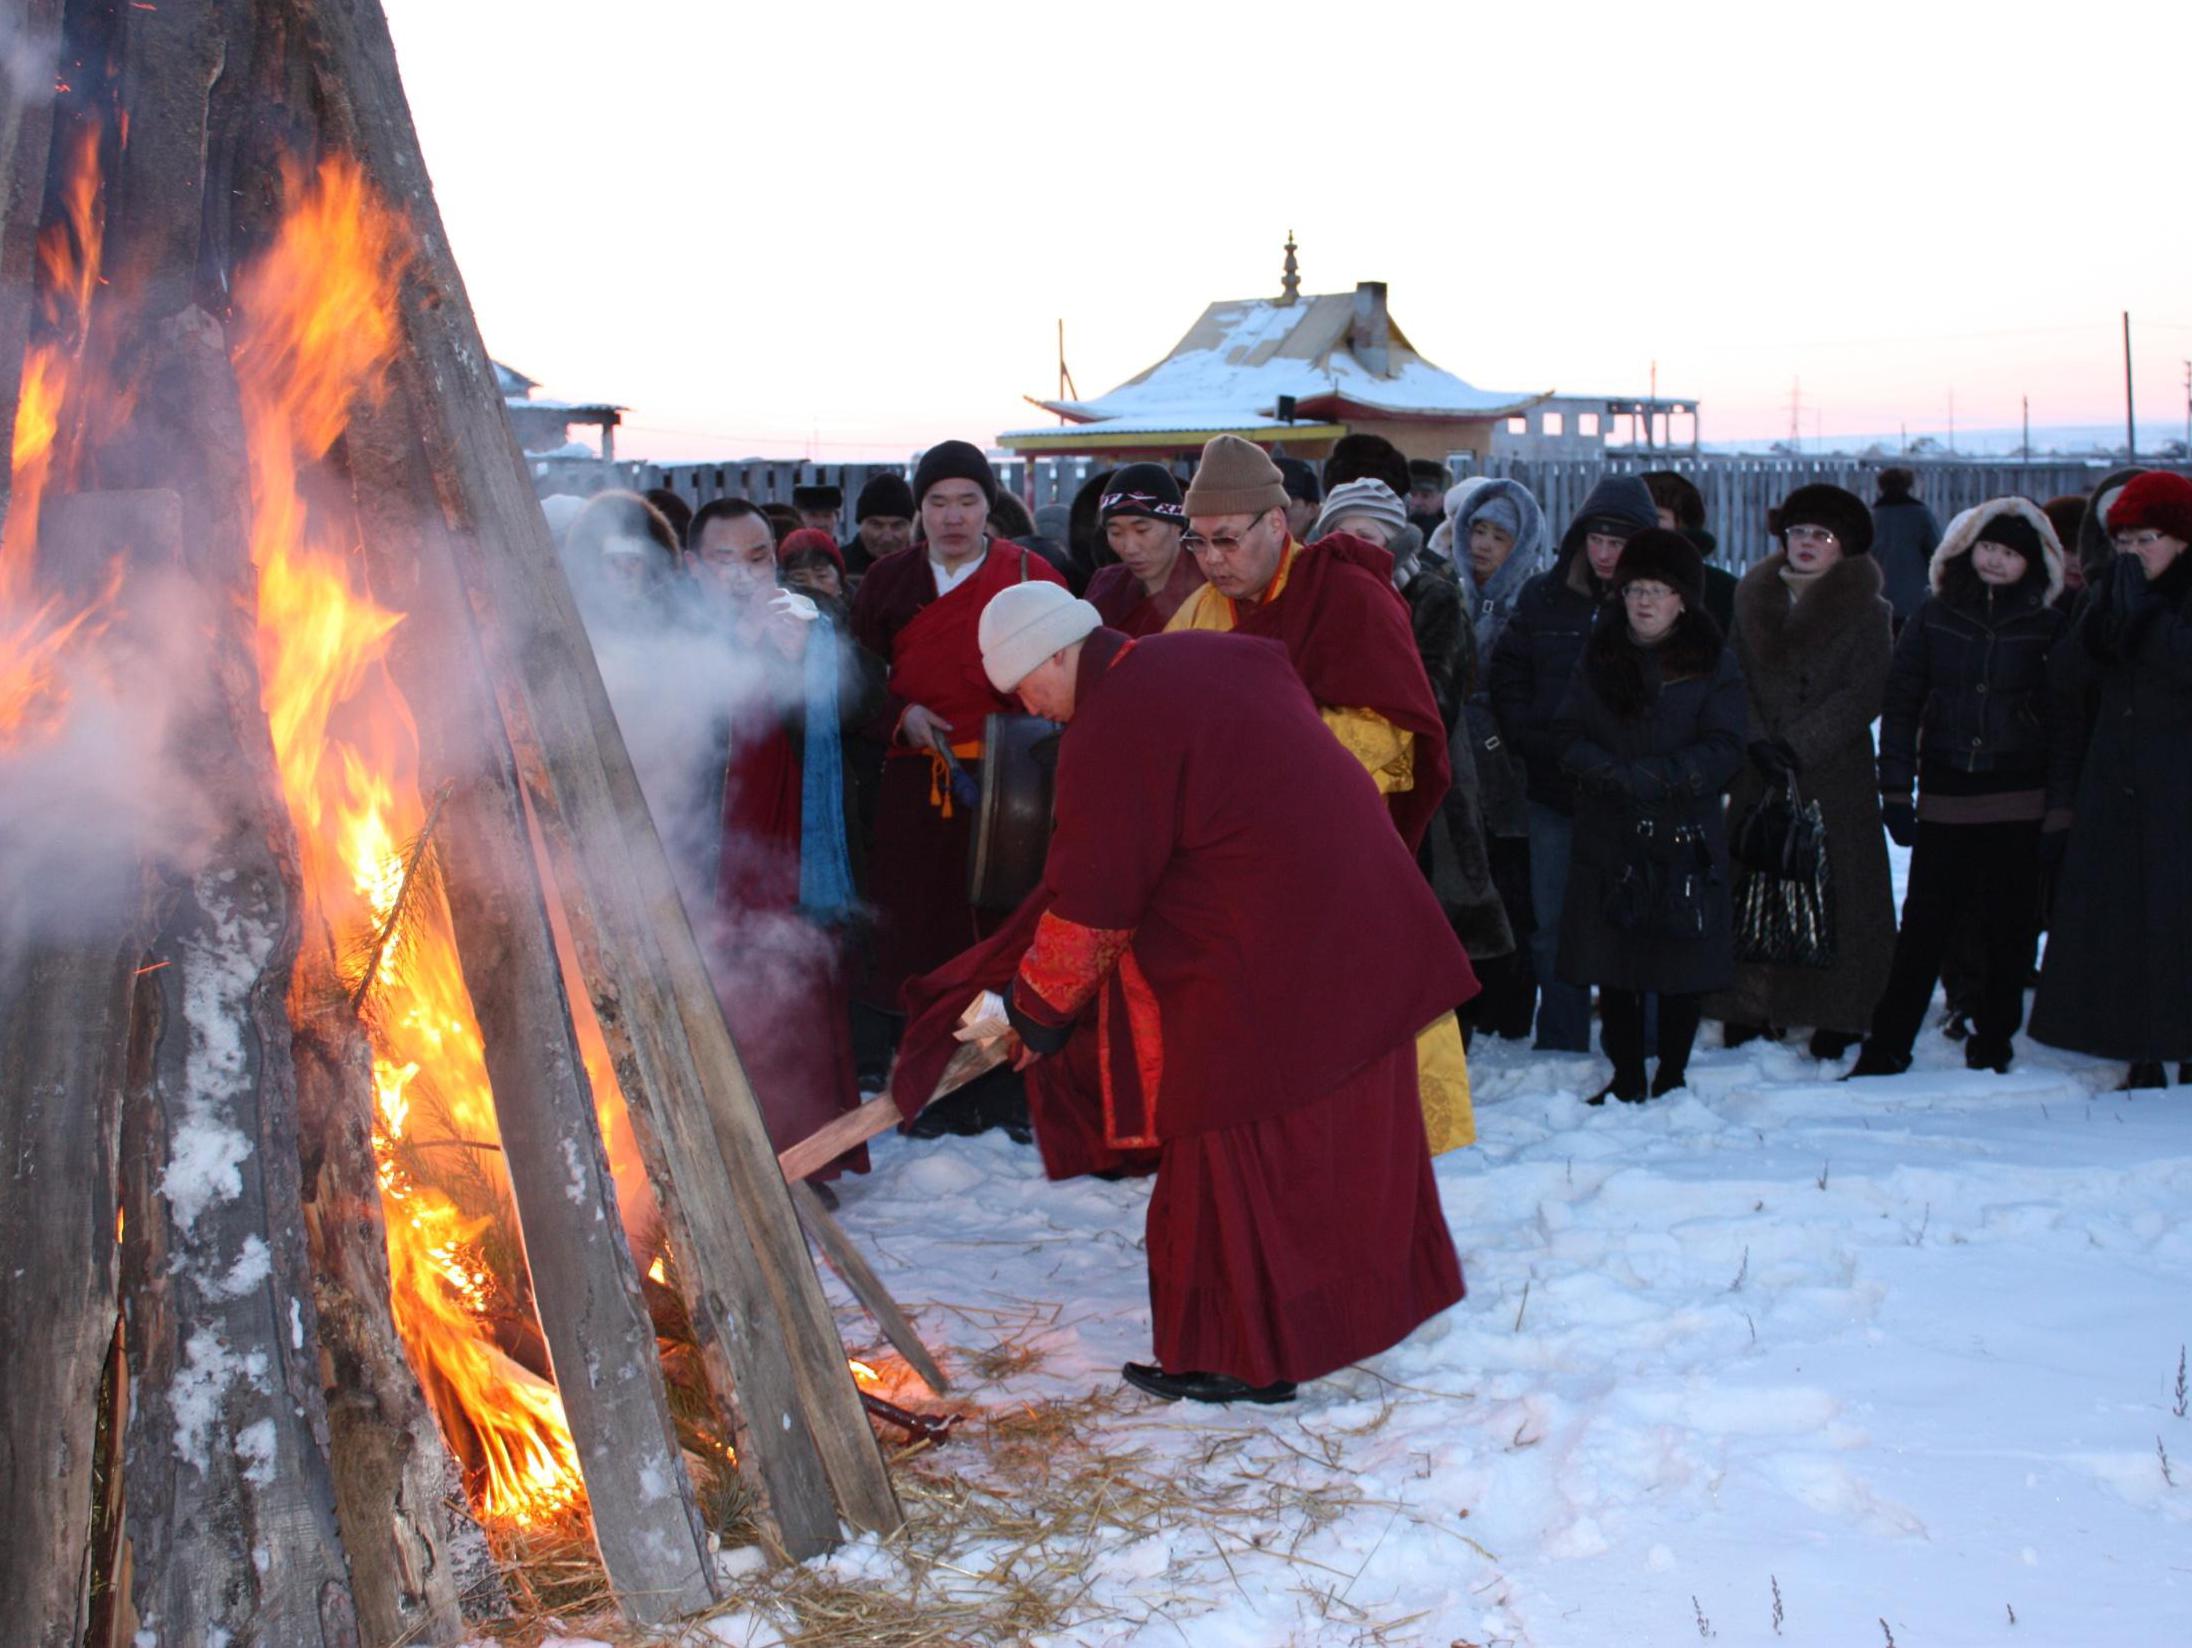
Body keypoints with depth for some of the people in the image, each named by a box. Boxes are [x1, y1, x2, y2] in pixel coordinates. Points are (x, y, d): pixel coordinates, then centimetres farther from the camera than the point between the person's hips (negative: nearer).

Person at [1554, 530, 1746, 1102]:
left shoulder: (1712, 663, 1)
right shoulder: (1600, 657, 10)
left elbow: (1723, 750, -5)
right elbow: (1568, 733, 6)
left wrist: (1651, 776, -18)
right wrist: (1607, 772, -14)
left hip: (1685, 838, -2)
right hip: (1608, 835, 2)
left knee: (1683, 966, 3)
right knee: (1614, 966, 4)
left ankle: (1672, 1076, 16)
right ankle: (1626, 1078, 15)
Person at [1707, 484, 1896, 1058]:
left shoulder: (1865, 611, 1)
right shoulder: (1752, 601, 11)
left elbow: (1863, 695, -7)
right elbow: (1734, 683, 7)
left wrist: (1797, 745, -14)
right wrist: (1757, 743, -9)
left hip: (1836, 778, -3)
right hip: (1759, 776, 3)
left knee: (1837, 896, -1)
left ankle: (1836, 1021, 6)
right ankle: (1747, 1011, 10)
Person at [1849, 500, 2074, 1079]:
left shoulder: (2048, 627, 2)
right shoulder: (1933, 618, 4)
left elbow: (2063, 722, 3)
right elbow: (1901, 705, 5)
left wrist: (2057, 809, -3)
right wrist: (1895, 791, -1)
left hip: (2017, 801, 0)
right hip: (1943, 797, 0)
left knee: (2008, 929, 6)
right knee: (1923, 925, 1)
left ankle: (1991, 1046, 18)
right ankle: (1887, 1048, 7)